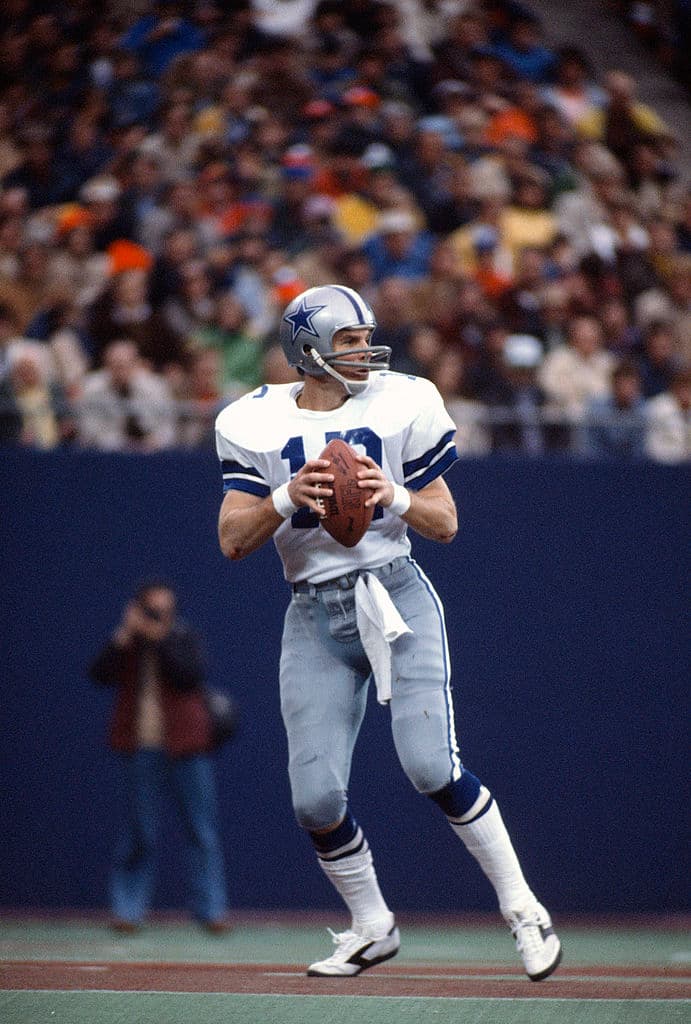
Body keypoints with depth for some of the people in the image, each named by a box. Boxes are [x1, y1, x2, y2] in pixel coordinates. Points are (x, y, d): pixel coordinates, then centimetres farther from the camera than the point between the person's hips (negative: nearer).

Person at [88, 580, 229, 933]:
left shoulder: (184, 639, 3)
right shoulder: (125, 643, 6)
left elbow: (191, 676, -14)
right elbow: (100, 674, -9)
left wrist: (161, 639, -19)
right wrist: (123, 638, -17)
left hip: (185, 747, 0)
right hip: (141, 748, 0)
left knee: (202, 830, -1)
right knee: (139, 831, 2)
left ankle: (210, 908, 3)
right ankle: (129, 907, 10)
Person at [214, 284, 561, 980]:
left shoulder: (403, 406, 1)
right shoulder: (255, 424, 2)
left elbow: (446, 525, 4)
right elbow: (231, 540, -3)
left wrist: (394, 496, -16)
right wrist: (287, 498, -21)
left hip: (397, 598, -1)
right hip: (313, 619, 2)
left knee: (432, 769, -19)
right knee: (316, 799, -6)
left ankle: (523, 909, -3)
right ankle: (372, 928, 19)